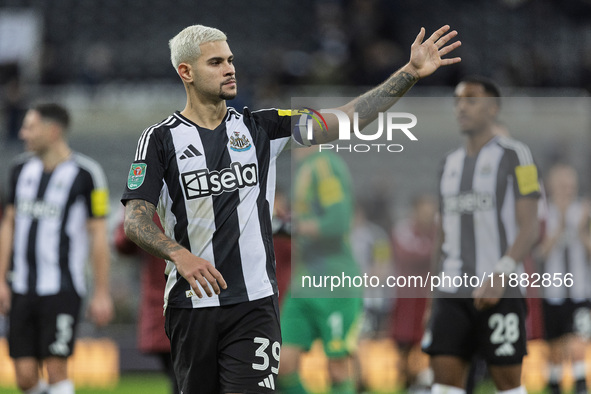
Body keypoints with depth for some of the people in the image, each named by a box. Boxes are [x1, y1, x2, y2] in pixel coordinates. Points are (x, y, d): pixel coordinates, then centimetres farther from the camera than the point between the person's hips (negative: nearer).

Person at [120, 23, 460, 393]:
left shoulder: (258, 127, 8)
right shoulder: (161, 137, 0)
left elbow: (342, 121, 2)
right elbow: (136, 218, -7)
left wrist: (410, 73, -6)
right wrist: (179, 254, -26)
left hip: (254, 303, 1)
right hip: (191, 303, -1)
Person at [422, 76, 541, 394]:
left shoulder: (514, 156, -2)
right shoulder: (450, 163, 18)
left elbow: (529, 228, -9)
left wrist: (500, 276, -20)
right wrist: (437, 290, 17)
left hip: (501, 293, -6)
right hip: (451, 291, 6)